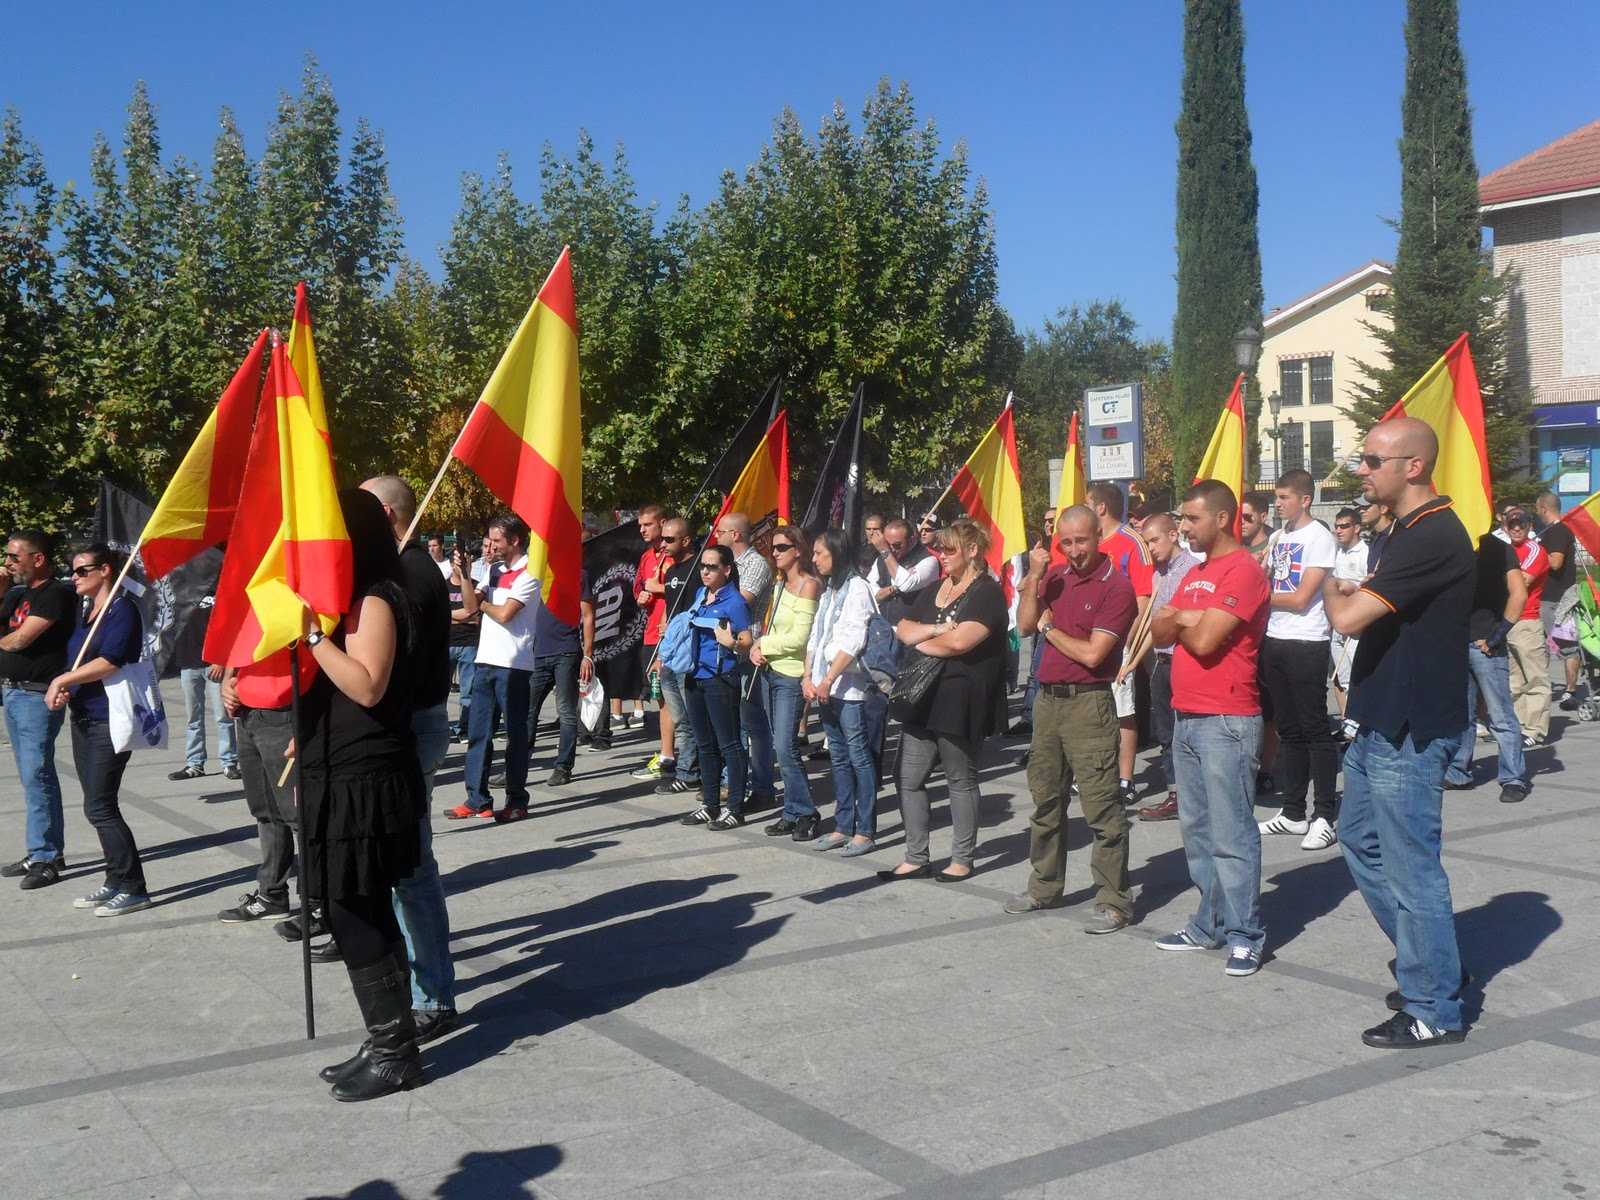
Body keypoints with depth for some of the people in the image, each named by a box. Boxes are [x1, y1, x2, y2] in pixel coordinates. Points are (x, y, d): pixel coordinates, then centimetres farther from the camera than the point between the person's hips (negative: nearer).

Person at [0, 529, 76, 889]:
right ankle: (42, 854, 18)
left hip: (36, 696, -9)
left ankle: (45, 858, -5)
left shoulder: (54, 593, -12)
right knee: (32, 776, 12)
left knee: (36, 776, -9)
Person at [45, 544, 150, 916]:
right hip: (84, 718, 9)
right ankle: (116, 882, 20)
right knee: (100, 806, 11)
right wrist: (65, 690, -2)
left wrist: (61, 680, -15)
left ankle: (133, 889, -3)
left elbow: (109, 662, -22)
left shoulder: (122, 609, -12)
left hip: (110, 721, -9)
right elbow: (79, 661, 18)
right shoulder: (89, 612, 16)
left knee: (99, 807, -9)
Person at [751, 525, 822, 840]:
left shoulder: (809, 584, -11)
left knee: (785, 748, -10)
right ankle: (793, 813, 16)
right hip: (772, 671, 8)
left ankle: (804, 814, 1)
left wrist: (763, 645, -7)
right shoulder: (780, 584, 15)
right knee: (782, 746, 9)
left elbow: (798, 638, -17)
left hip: (793, 675, -8)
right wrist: (758, 648, -2)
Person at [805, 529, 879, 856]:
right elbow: (815, 637, 15)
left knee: (859, 757, -5)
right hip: (824, 688, 9)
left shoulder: (857, 588, -9)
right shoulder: (828, 591, 17)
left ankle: (865, 832, -2)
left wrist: (828, 681, -17)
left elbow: (852, 641, -17)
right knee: (838, 758, 12)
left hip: (849, 687, -9)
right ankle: (843, 827, 17)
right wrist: (808, 678, 3)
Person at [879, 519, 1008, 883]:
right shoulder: (935, 591, 17)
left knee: (961, 781, 5)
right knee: (908, 779, 5)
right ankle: (915, 859, 13)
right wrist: (935, 629, -12)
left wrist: (920, 641, -5)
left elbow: (959, 641, -22)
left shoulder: (987, 593, -9)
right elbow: (903, 629, 8)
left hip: (960, 700, -8)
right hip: (923, 698, 8)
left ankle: (963, 859, 16)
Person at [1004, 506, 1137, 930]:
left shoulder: (1116, 588, -12)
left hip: (1088, 703, -8)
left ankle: (1114, 902, 0)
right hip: (1048, 699, 8)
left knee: (1101, 806, -6)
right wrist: (1034, 577, -7)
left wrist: (1050, 628, -3)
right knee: (1045, 799, 17)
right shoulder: (1056, 575, 11)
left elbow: (1092, 654, -18)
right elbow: (1025, 625, 3)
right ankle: (1045, 887, 30)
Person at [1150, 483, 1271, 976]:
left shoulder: (1244, 571, -11)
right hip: (1186, 718, 9)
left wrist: (1179, 622, 1)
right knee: (1196, 829, 13)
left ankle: (1245, 936, 1)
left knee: (1231, 834, -6)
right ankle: (1210, 924, 22)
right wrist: (1186, 618, -7)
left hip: (1226, 722, -9)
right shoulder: (1195, 574, 18)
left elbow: (1204, 641, -19)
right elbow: (1160, 632, 12)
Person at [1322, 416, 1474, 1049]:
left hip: (1409, 735, -11)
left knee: (1410, 866, -1)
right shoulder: (1409, 531, 14)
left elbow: (1350, 617, -24)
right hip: (1380, 725, 11)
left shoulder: (1435, 535, -20)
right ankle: (1433, 966, 32)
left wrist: (1329, 589, -5)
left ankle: (1433, 1011, 12)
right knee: (1361, 841, 19)